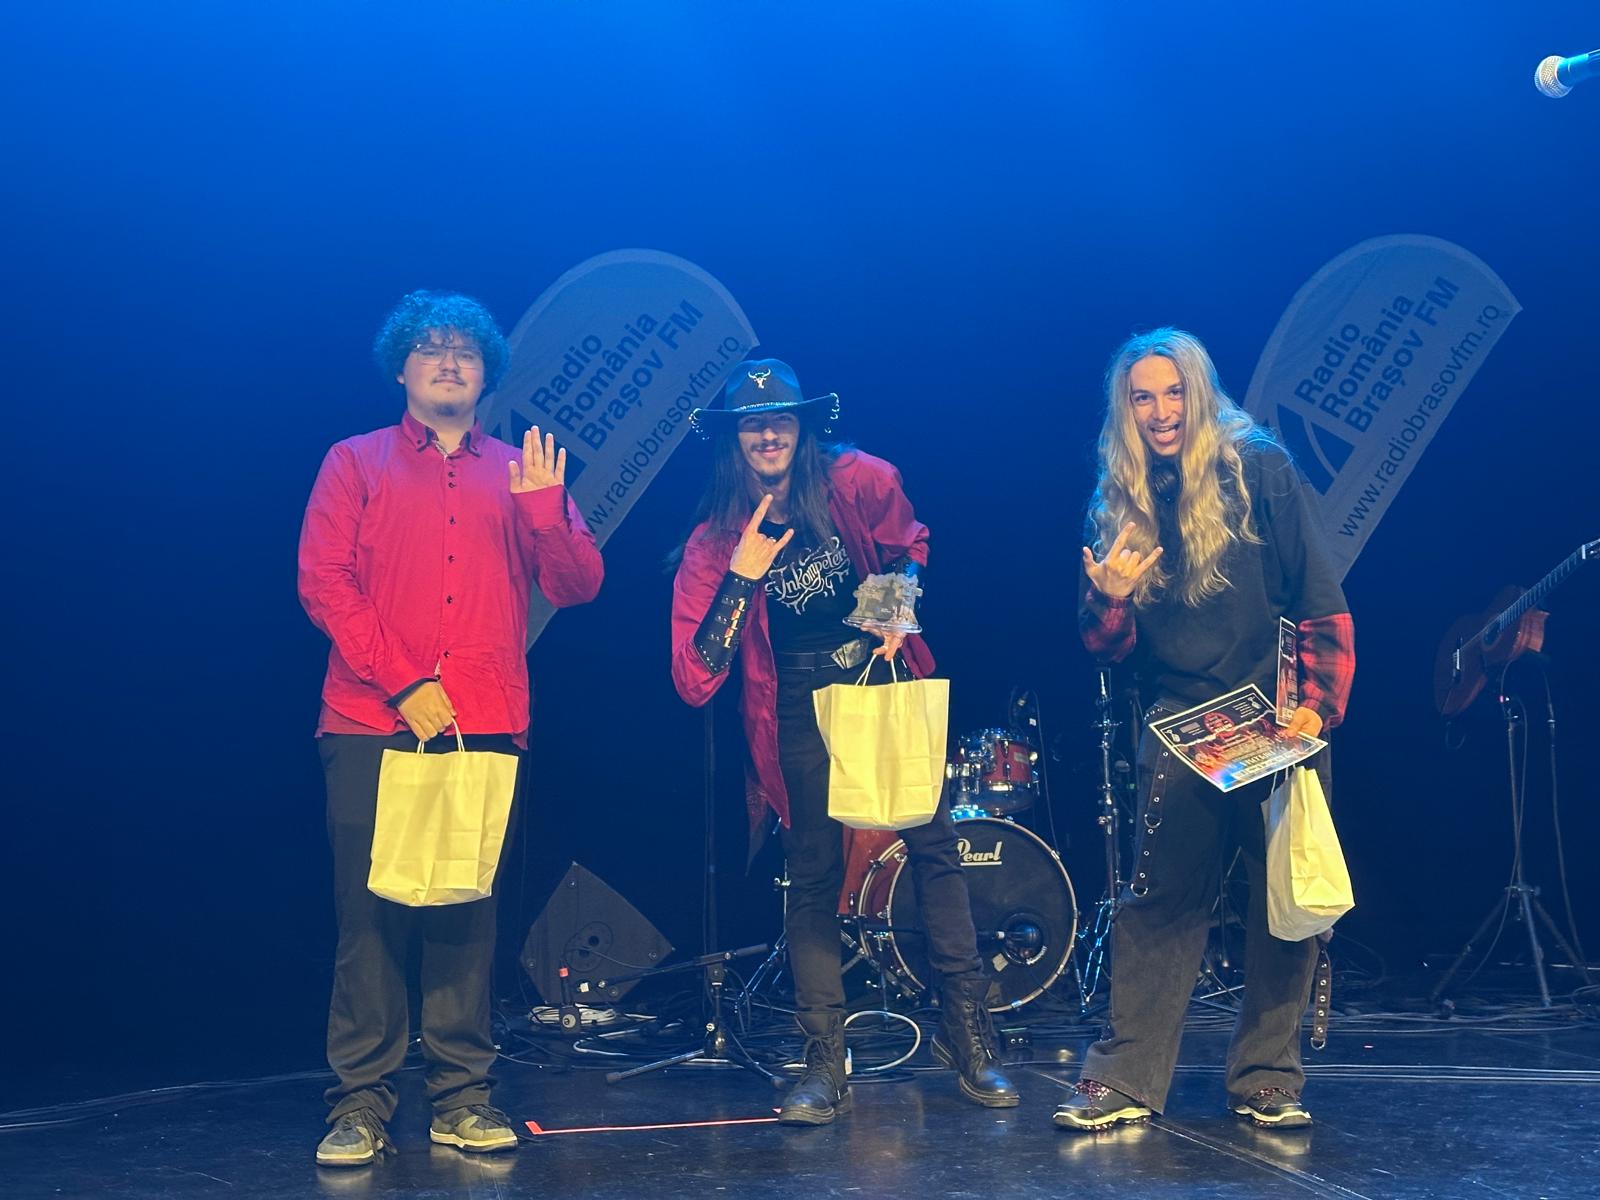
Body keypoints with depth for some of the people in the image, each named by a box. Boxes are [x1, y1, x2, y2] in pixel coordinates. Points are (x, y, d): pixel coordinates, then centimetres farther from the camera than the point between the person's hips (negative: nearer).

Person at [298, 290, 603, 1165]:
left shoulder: (519, 472, 16)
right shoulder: (356, 463, 12)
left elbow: (576, 586, 9)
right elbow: (322, 581, 0)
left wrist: (545, 509, -10)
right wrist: (402, 682, -10)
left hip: (486, 730, 1)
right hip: (372, 725, -1)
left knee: (468, 914, 2)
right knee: (371, 912, -3)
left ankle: (461, 1097, 9)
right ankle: (361, 1102, 4)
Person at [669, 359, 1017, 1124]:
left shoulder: (858, 482, -4)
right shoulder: (716, 538, -5)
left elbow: (909, 547, 18)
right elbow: (695, 678, -13)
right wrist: (742, 577, -19)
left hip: (888, 685, 1)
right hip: (801, 711, 0)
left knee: (934, 844, -3)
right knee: (813, 877, 0)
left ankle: (968, 1031, 10)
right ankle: (825, 1062, 9)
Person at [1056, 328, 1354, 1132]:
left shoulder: (1261, 470, -2)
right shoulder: (1119, 503, 7)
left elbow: (1321, 603, -4)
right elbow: (1109, 646, 9)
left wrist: (1317, 703, -12)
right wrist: (1108, 600, -13)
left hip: (1278, 721, -1)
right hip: (1180, 727, 2)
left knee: (1286, 901, 4)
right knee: (1158, 901, -1)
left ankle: (1267, 1080, 16)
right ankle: (1126, 1077, 4)